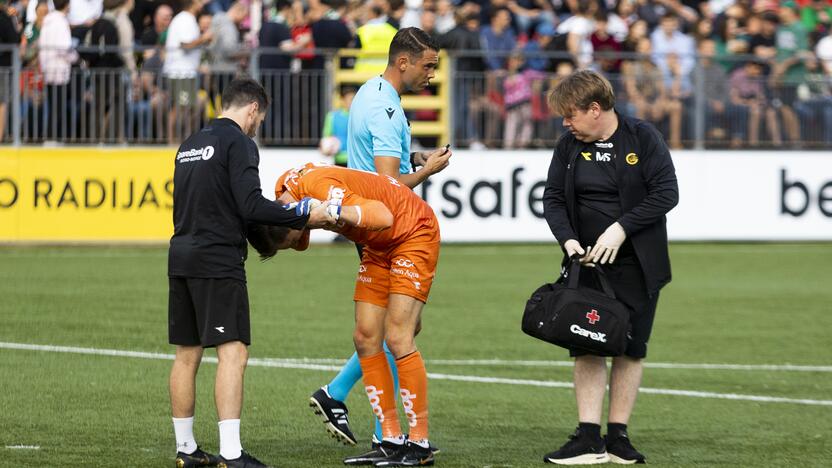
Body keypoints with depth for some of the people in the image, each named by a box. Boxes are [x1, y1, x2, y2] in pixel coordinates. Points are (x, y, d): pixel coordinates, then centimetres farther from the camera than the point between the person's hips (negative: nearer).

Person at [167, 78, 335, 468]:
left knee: (187, 355, 12)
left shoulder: (191, 143, 17)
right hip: (218, 260, -8)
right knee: (233, 352, -10)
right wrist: (304, 218, -10)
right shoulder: (238, 142, -8)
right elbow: (251, 205, -17)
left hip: (181, 257, 8)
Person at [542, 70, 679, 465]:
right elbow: (553, 198, 6)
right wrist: (568, 240, -12)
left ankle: (618, 436, 9)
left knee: (630, 349, 2)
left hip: (636, 265, -3)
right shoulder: (569, 146, 5)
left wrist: (621, 228, -18)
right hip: (586, 262, 3)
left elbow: (666, 193, -11)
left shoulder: (642, 138, -6)